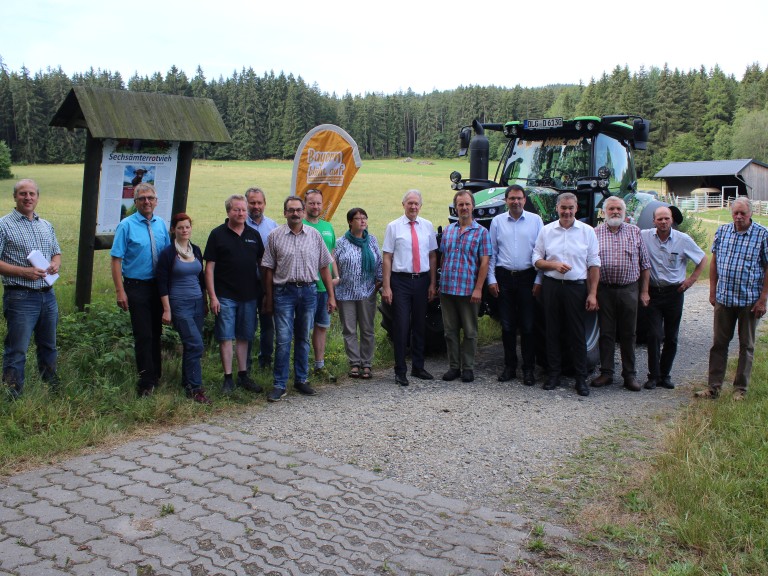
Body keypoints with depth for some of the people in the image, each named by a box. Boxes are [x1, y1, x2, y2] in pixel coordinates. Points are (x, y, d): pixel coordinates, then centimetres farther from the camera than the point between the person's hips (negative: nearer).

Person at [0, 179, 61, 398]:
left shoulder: (46, 226, 13)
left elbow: (56, 253, 22)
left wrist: (56, 264, 0)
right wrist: (24, 271, -20)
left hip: (48, 296, 6)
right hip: (21, 297, -6)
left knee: (48, 347, 17)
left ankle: (53, 389, 30)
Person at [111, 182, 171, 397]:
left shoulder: (161, 224, 5)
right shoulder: (126, 226, -8)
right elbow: (116, 260, -10)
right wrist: (120, 291, -16)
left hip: (159, 286, 5)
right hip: (136, 286, -4)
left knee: (156, 333, 15)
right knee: (143, 336, -3)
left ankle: (155, 376, 29)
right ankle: (147, 382, 7)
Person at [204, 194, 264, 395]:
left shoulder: (254, 235, 9)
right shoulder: (218, 234, -3)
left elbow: (262, 263, 15)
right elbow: (209, 267, -4)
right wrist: (212, 296, -10)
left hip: (249, 296, 4)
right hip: (225, 296, -3)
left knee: (244, 337, 11)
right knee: (225, 337, 0)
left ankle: (243, 375, 21)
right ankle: (228, 378, 8)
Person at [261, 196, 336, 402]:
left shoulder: (314, 235, 5)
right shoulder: (275, 236, 1)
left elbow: (324, 267, 8)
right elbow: (269, 269, 4)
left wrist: (331, 296, 4)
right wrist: (269, 299, 2)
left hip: (309, 291, 2)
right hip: (284, 292, -2)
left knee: (303, 338, 11)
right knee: (283, 340, -4)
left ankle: (301, 380, 23)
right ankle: (280, 385, 5)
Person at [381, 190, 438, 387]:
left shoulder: (427, 226, 7)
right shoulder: (394, 227, -1)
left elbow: (433, 256, 9)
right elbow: (387, 258, -3)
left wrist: (433, 284, 4)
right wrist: (386, 287, -8)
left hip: (422, 280, 3)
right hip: (401, 280, -3)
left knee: (420, 325, 12)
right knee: (401, 326, -3)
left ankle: (418, 367, 25)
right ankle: (400, 371, 8)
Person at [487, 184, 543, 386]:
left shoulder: (535, 220, 3)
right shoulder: (497, 221, 7)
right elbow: (491, 253, 8)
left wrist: (539, 280, -4)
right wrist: (491, 279, 2)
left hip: (527, 278, -1)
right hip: (504, 277, 2)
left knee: (527, 326, 2)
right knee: (507, 325, 6)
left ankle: (528, 369, 11)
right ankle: (509, 367, 17)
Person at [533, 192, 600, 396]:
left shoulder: (587, 231, 2)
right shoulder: (546, 230, 7)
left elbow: (594, 264, 1)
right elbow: (536, 259, 8)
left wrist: (593, 294, -5)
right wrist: (554, 265, -12)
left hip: (577, 288, -2)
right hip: (552, 286, 2)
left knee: (577, 334, 2)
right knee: (553, 332, 7)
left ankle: (581, 379, 10)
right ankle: (554, 374, 18)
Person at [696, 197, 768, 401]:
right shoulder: (722, 231, 4)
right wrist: (713, 290, 7)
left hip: (750, 300, -3)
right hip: (724, 298, 3)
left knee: (746, 346, 9)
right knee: (719, 343, 7)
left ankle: (740, 388, 19)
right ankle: (714, 386, 14)